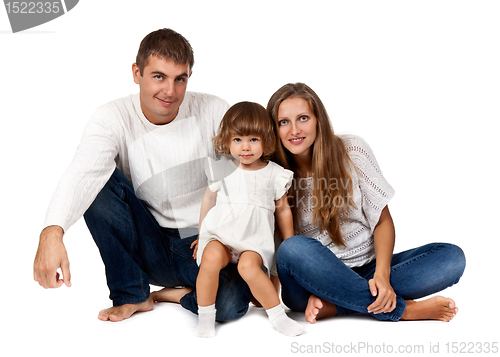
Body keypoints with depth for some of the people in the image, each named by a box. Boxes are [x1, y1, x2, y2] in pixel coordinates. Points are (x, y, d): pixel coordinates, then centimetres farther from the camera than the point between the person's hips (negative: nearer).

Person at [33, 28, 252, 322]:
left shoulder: (212, 111, -6)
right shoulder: (113, 118, -10)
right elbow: (84, 172, -29)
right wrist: (52, 231, -48)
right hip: (149, 249, 1)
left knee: (230, 303, -32)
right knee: (101, 182, -23)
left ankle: (174, 294, 5)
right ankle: (132, 295, -9)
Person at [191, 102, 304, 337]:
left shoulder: (274, 174, 4)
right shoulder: (222, 170, 7)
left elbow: (282, 210, 14)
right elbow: (209, 200, 19)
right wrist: (201, 235, 23)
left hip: (255, 240, -1)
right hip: (221, 233, 1)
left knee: (248, 266, -32)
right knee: (210, 258, -31)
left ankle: (278, 316, -17)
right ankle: (205, 317, -15)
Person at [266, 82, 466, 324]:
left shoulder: (353, 151, -4)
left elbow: (383, 221, -2)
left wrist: (382, 274, -19)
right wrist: (313, 292, -25)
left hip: (366, 269, 2)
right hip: (316, 276, -2)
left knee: (452, 257, -19)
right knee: (293, 248, -36)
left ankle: (333, 305, -26)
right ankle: (402, 309, -26)